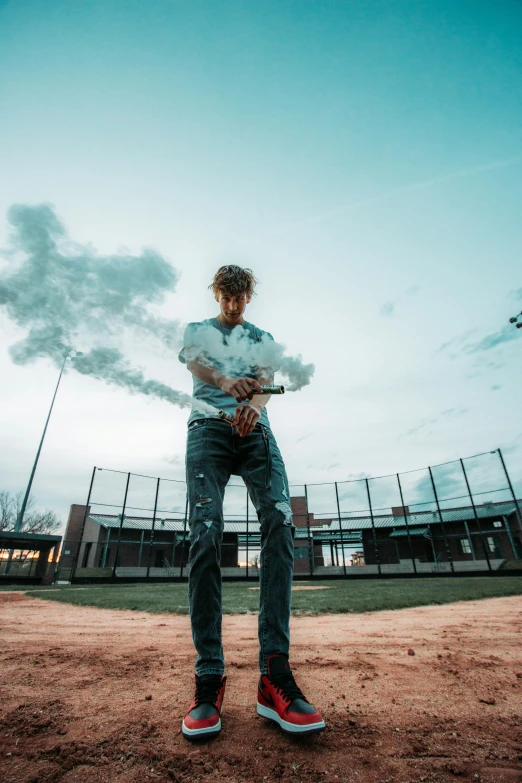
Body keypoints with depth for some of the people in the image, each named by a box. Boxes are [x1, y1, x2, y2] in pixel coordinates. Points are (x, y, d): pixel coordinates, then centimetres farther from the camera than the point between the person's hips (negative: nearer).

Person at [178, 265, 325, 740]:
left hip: (255, 429, 1)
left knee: (280, 522, -20)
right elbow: (194, 363, 0)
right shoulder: (197, 330, 23)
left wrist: (254, 404, -21)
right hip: (208, 428, -1)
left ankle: (275, 672, -18)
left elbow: (267, 380, 6)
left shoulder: (263, 338, 25)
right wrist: (226, 381, -26)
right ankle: (209, 675, -10)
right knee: (205, 535, -16)